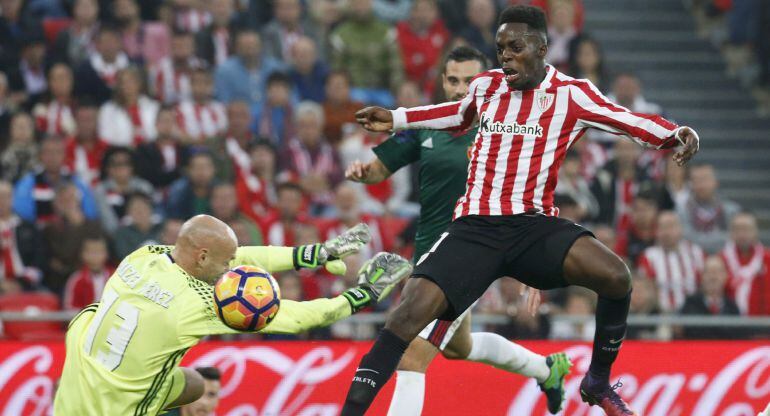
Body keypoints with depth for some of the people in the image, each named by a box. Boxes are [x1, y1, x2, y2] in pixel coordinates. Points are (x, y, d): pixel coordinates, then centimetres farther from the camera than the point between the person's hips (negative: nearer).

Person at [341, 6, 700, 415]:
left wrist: (677, 134, -21)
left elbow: (630, 121, -3)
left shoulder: (571, 93, 1)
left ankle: (598, 383, -1)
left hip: (534, 226, -1)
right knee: (412, 311, -22)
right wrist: (395, 119, 32)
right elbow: (459, 113, 33)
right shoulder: (485, 85, 11)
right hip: (474, 227, 1)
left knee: (615, 276, -26)